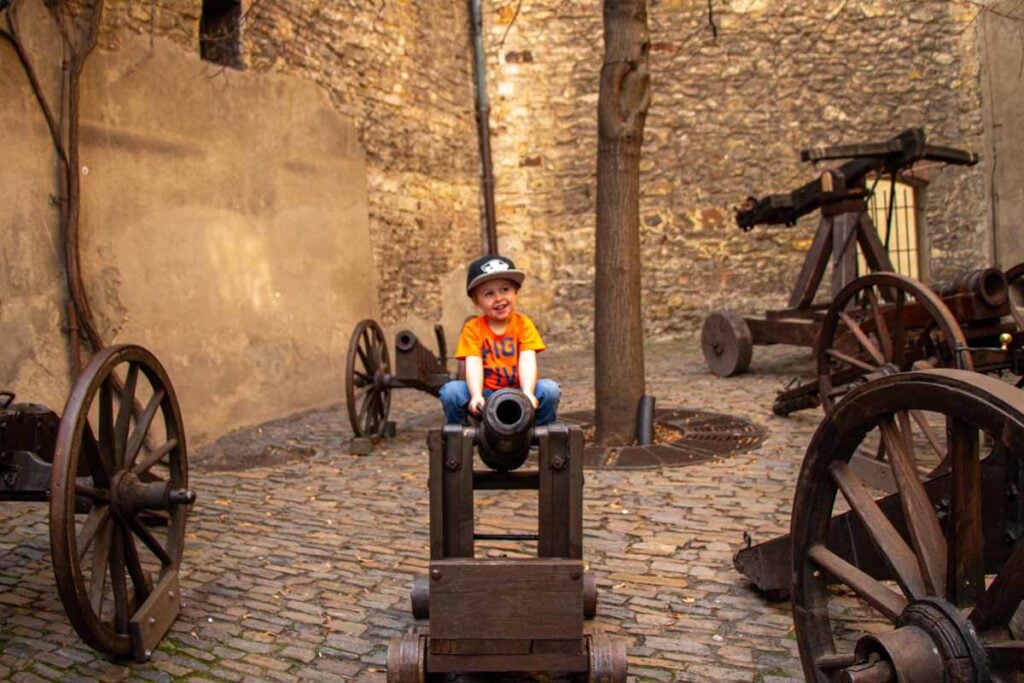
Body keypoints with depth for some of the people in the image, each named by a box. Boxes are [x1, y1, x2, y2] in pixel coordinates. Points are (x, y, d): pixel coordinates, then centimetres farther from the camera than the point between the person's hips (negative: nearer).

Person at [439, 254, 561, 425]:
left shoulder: (524, 324, -1)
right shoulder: (472, 328, -2)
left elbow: (527, 361, -15)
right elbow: (473, 364, -15)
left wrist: (527, 393, -33)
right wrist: (476, 395, -34)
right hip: (486, 394, 0)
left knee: (550, 389, -27)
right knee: (451, 391, -26)